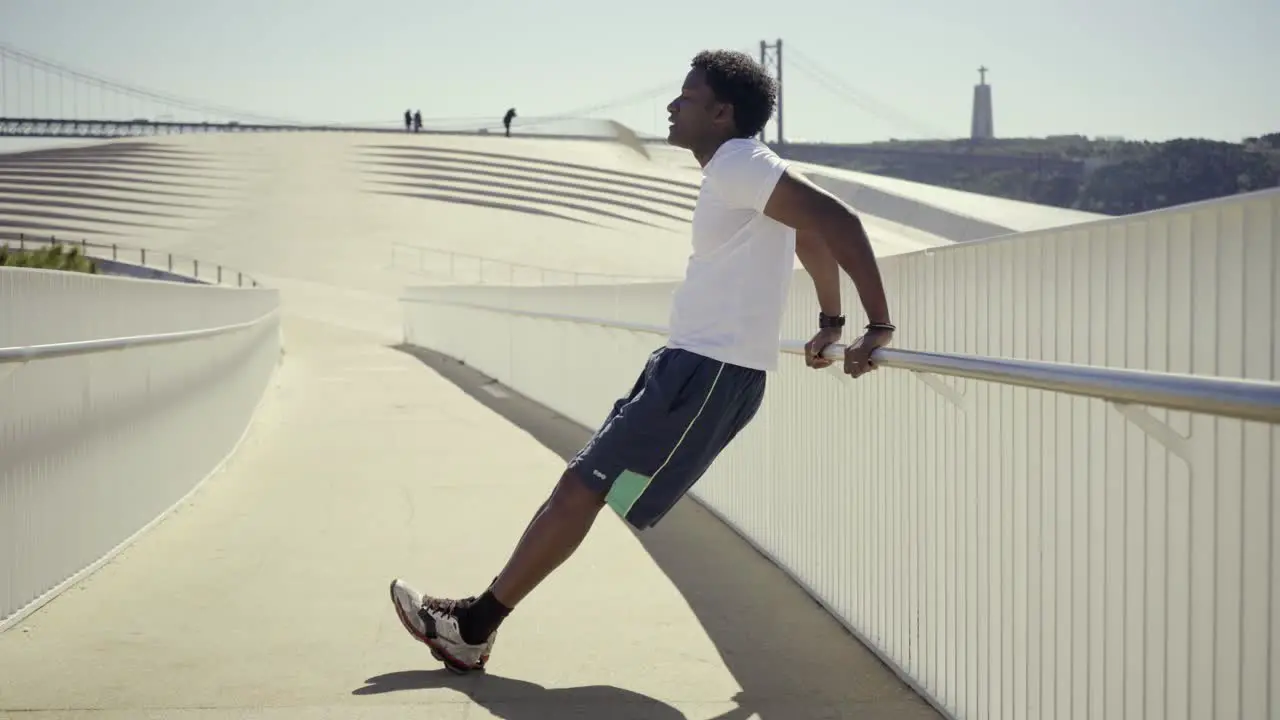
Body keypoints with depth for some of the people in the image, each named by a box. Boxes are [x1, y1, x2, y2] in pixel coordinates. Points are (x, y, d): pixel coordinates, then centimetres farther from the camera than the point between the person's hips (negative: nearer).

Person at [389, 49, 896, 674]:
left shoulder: (738, 165, -14)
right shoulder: (738, 173, 18)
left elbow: (834, 220, -23)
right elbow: (814, 234, 29)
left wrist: (879, 327, -23)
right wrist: (832, 323, 29)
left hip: (710, 373, -10)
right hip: (693, 365, 10)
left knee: (582, 488, -6)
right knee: (579, 486, 10)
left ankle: (475, 625, 3)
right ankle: (474, 625, 14)